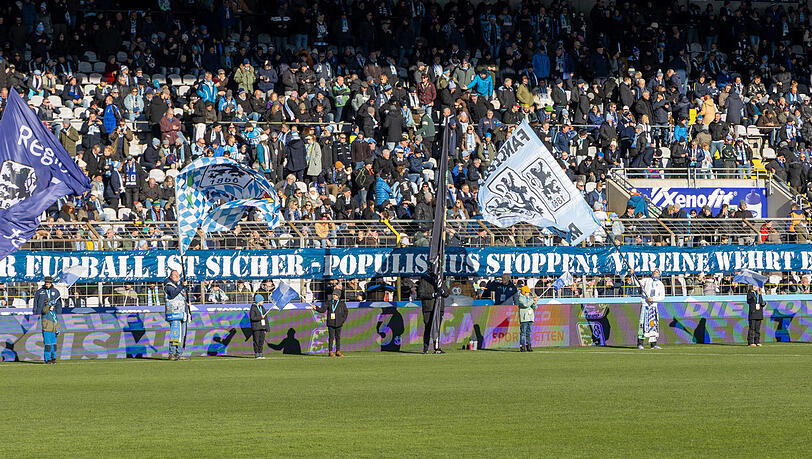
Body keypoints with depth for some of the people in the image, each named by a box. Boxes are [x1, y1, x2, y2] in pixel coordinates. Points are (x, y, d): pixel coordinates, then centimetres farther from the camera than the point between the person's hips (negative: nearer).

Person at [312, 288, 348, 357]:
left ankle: (338, 351, 11)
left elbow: (346, 312, 13)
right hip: (331, 323, -1)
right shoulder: (329, 302, 6)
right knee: (331, 337, -5)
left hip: (338, 323, 1)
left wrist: (343, 320, 2)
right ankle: (330, 351, -2)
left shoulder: (342, 303, 7)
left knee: (338, 337, 5)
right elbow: (323, 309, 1)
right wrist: (316, 308, -14)